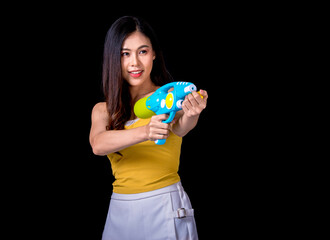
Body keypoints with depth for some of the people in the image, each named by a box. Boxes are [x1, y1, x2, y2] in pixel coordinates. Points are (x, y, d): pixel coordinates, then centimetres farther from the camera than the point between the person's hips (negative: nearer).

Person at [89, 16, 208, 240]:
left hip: (165, 210, -3)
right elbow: (98, 144, -15)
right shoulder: (102, 111, 6)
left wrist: (191, 116, -50)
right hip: (120, 214, 3)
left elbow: (180, 128, -25)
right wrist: (145, 132, -34)